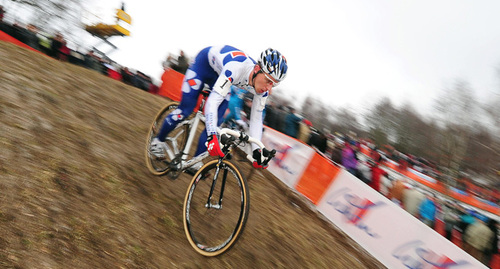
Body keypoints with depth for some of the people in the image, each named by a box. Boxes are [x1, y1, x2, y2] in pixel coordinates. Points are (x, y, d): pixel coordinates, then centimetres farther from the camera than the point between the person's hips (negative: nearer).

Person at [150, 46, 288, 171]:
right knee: (186, 109, -7)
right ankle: (159, 140, 20)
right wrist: (212, 136, -58)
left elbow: (256, 120, -13)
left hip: (220, 75, 5)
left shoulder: (262, 88, -24)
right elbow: (213, 101, -48)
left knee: (216, 121, -7)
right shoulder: (237, 67, -44)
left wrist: (257, 152, -20)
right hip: (204, 63, -5)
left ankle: (195, 162, 7)